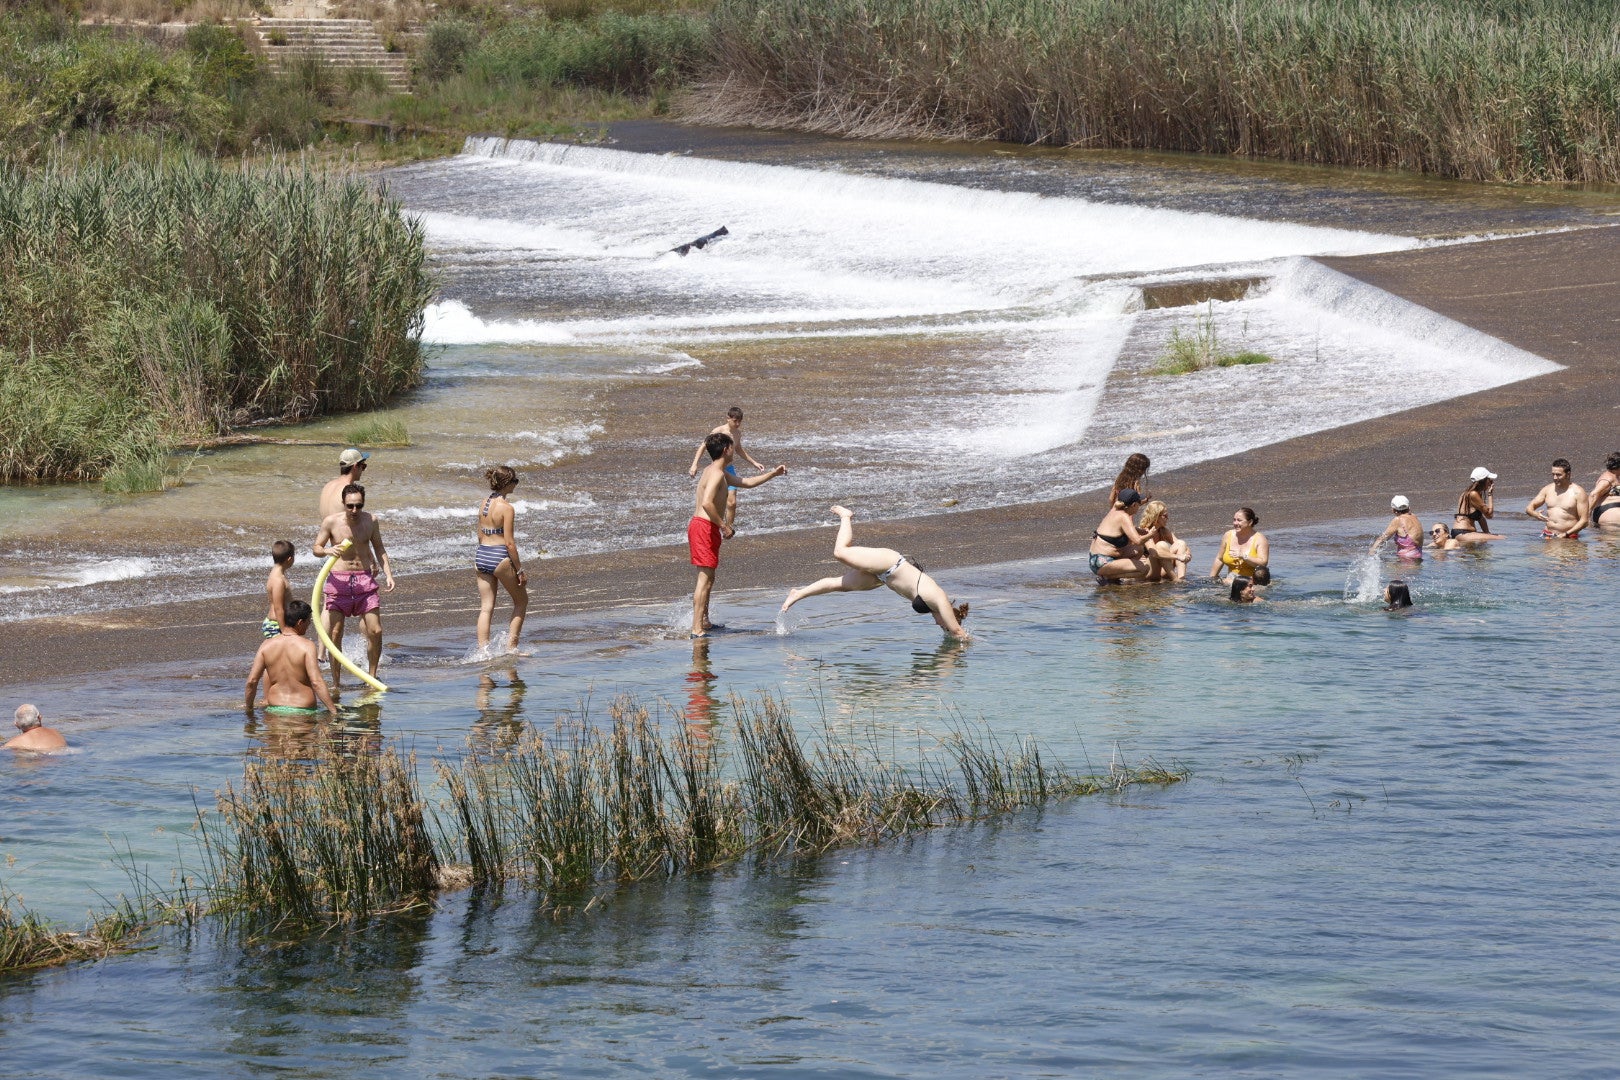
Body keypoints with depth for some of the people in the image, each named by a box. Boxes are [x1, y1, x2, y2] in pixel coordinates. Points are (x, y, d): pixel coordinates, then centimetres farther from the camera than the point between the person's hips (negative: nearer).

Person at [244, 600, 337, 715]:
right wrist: (333, 710, -16)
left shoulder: (267, 645, 3)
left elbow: (251, 681, 2)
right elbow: (316, 682, -17)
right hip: (303, 709, -5)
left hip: (275, 708, 5)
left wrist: (249, 707, 14)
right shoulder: (306, 646, -10)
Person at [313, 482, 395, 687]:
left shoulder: (371, 521, 0)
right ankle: (336, 682, 8)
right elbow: (316, 549, 2)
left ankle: (372, 676, 13)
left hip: (365, 578, 2)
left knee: (375, 631, -4)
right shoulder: (331, 522, -7)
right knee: (335, 633, -2)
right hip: (338, 578, -2)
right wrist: (328, 550, -21)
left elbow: (379, 549, 14)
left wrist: (388, 574, 4)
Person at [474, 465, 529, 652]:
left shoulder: (484, 502, 7)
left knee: (486, 608, 8)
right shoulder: (507, 508, -14)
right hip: (500, 557, -7)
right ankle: (511, 645, 9)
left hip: (481, 554, 7)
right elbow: (510, 543, -15)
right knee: (521, 601, 12)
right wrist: (520, 570, -9)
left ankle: (482, 649, 2)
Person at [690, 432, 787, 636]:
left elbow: (746, 482, 32)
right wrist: (724, 526, -20)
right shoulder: (717, 474, -14)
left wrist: (772, 474, 31)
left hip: (699, 526, 11)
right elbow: (707, 503, -27)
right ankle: (697, 629, -15)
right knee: (705, 577, -12)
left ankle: (704, 622, 30)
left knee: (708, 577, 20)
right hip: (705, 527, -11)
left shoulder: (716, 472, 20)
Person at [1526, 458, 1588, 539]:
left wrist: (1566, 534, -17)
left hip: (1568, 537, -3)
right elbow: (1529, 508, 15)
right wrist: (1535, 514, -11)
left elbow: (1584, 521, -5)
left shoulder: (1578, 492, -2)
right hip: (1548, 535, 3)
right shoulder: (1548, 489, 12)